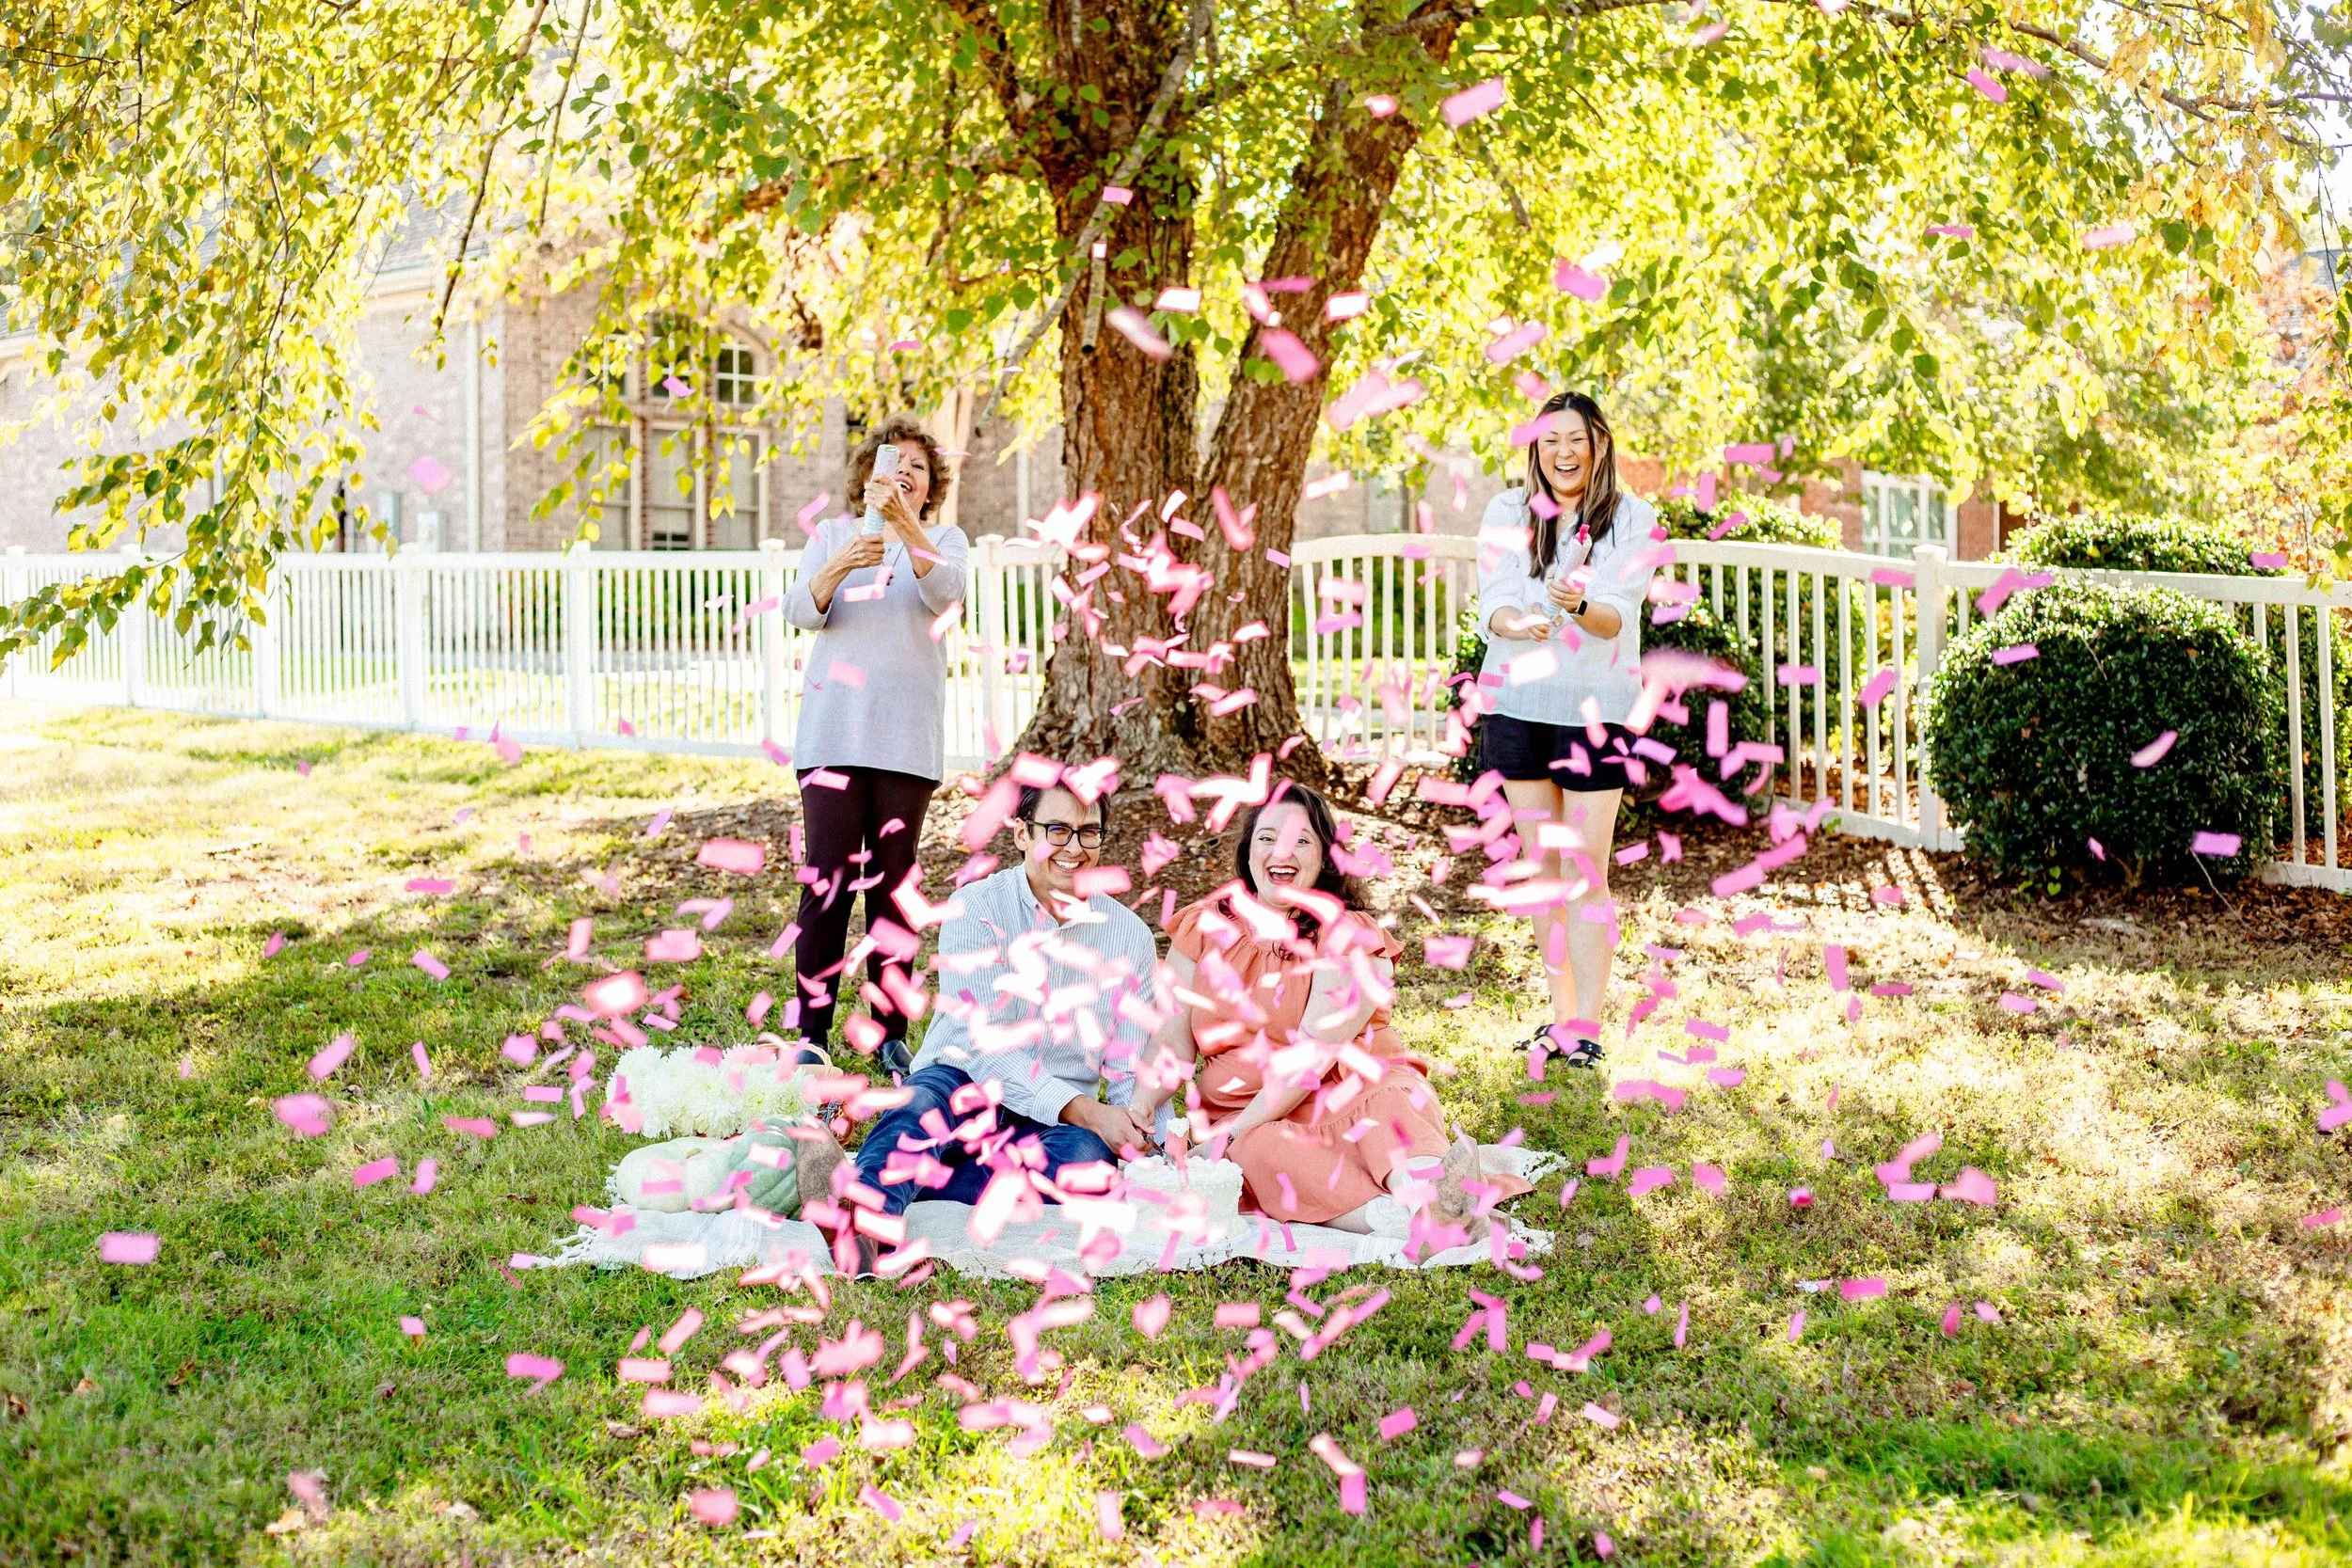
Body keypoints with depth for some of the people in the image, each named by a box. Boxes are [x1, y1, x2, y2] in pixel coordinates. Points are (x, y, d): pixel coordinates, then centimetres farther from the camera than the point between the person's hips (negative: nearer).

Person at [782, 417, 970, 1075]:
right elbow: (801, 611, -2)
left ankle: (889, 1031, 10)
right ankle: (813, 1032, -3)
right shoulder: (833, 533, 12)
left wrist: (904, 523, -26)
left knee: (893, 885, 3)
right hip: (833, 732, 0)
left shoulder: (945, 539, 11)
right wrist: (840, 565, -22)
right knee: (826, 881, -7)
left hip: (906, 736, 0)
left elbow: (945, 593, -12)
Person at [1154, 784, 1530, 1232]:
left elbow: (1312, 1055, -15)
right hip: (1244, 1116, 1)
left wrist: (1231, 1132, -23)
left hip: (1352, 1095, -1)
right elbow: (1171, 1048, 0)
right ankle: (1418, 1219, -55)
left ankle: (1429, 1187, -66)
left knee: (1392, 1102, -34)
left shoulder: (1351, 938, -3)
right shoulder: (1203, 929, 8)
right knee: (1261, 1153, -34)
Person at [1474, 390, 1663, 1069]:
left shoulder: (1632, 519, -4)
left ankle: (1586, 1025, 1)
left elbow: (1616, 617, -15)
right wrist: (1519, 623, -31)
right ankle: (1562, 1011, 20)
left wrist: (1579, 606, -38)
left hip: (1594, 708, -3)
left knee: (1586, 875, -4)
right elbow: (1493, 605, -8)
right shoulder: (1508, 513, 2)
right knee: (1541, 865, 10)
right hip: (1517, 703, 3)